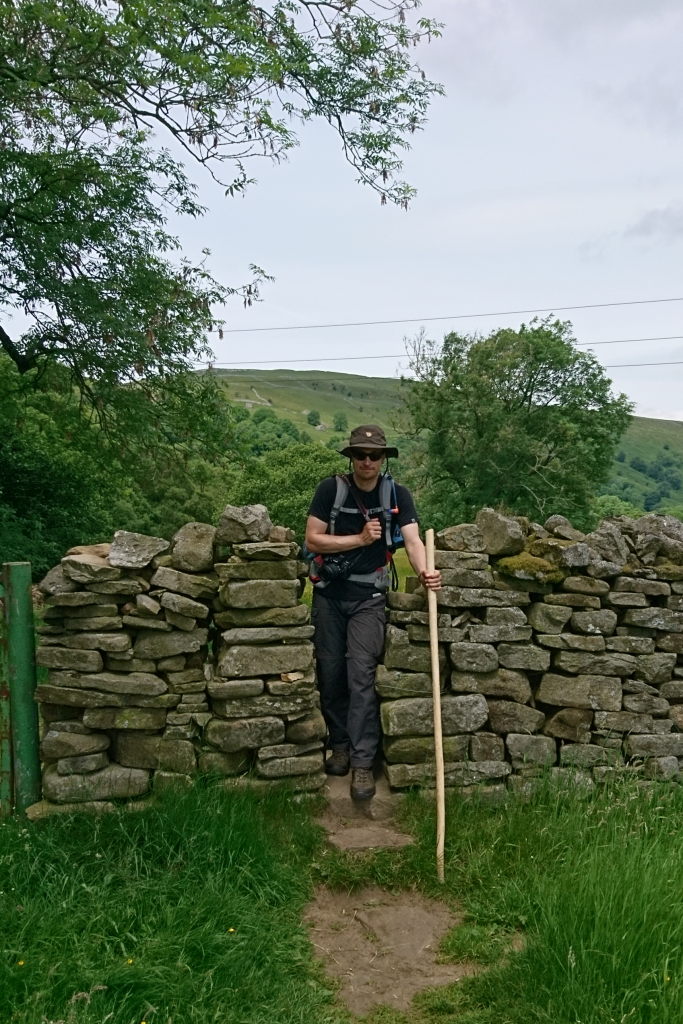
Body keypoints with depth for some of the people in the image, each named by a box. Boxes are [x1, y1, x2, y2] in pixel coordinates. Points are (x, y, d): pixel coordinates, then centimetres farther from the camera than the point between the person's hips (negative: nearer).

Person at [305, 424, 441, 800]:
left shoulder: (397, 494, -3)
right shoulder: (331, 489, -5)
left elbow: (412, 539, -15)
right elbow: (313, 540, -9)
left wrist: (424, 571, -36)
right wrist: (360, 538, -16)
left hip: (368, 595, -1)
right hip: (329, 592, 1)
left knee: (361, 675, -8)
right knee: (330, 672, 7)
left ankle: (362, 761, -3)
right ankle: (340, 744, 26)